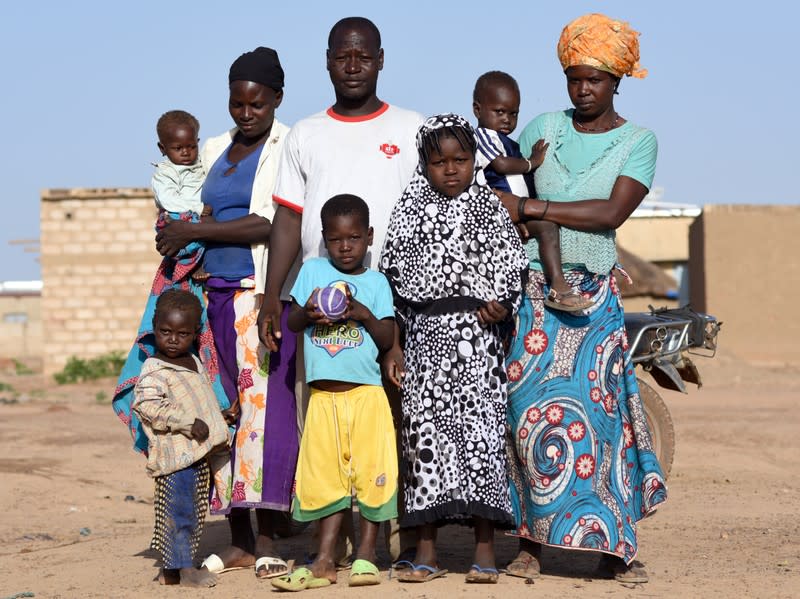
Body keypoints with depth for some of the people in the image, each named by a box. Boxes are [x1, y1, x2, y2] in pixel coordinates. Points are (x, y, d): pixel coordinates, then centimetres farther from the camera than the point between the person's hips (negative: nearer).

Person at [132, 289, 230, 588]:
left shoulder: (195, 363, 14)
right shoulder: (153, 371, -13)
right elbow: (149, 407, -24)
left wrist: (219, 432, 19)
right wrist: (189, 424, -25)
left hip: (198, 454, 9)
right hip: (174, 454, -9)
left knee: (194, 511, 13)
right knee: (179, 510, -8)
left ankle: (170, 568, 21)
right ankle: (181, 567, -1)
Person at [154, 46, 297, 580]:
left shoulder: (288, 148, -3)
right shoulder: (215, 151, 19)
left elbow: (272, 225, -13)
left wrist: (192, 232, -9)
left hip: (266, 292, -6)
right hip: (216, 294, 6)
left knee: (266, 405, -11)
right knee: (224, 410, 2)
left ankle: (267, 540, -9)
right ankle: (239, 540, 5)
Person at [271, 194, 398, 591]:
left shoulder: (376, 282, 3)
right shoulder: (312, 271, 7)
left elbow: (388, 340, -1)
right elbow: (291, 324, 6)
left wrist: (363, 314, -16)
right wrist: (307, 312, -15)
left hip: (366, 393, -2)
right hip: (323, 395, 2)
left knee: (371, 474, -1)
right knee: (326, 477, 5)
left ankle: (366, 556, 10)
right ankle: (325, 561, 10)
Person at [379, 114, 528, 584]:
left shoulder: (490, 208, 4)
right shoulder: (410, 213, 8)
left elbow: (512, 269, 5)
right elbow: (395, 280, 9)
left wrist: (502, 306, -14)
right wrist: (394, 345, 5)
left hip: (477, 335, -2)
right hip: (426, 333, 2)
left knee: (481, 426, -4)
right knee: (424, 430, 1)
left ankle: (486, 550, 2)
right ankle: (427, 552, 8)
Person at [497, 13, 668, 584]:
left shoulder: (638, 141, 3)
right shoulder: (543, 128, 11)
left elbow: (611, 213, -11)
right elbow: (504, 194, 13)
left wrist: (532, 208, -14)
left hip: (593, 296, -2)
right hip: (530, 288, 2)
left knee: (596, 407, -5)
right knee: (530, 408, -6)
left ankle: (614, 544, 2)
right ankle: (532, 541, 0)